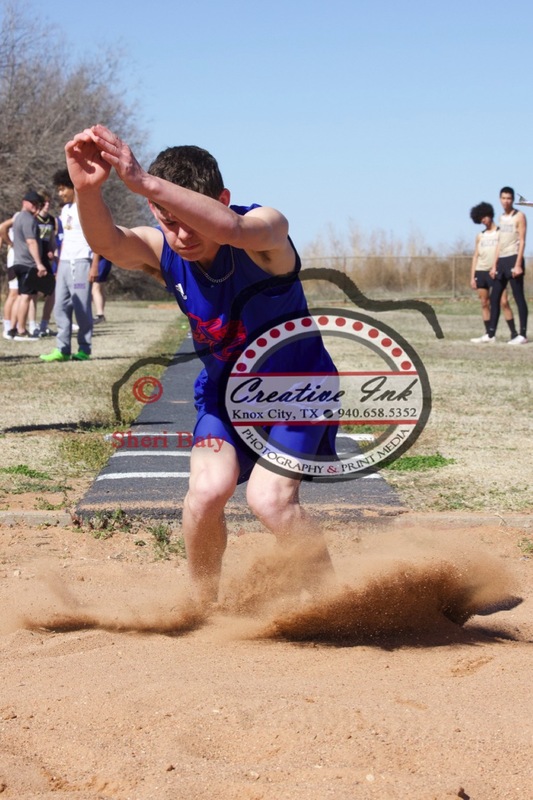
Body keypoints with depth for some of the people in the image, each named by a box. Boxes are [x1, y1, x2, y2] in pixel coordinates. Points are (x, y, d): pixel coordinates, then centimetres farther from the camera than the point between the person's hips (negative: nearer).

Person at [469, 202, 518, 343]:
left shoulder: (501, 232, 5)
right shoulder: (480, 236, 17)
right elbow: (476, 256, 16)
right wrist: (472, 277, 9)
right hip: (480, 272, 5)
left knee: (503, 302, -13)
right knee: (484, 304, 3)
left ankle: (514, 333, -12)